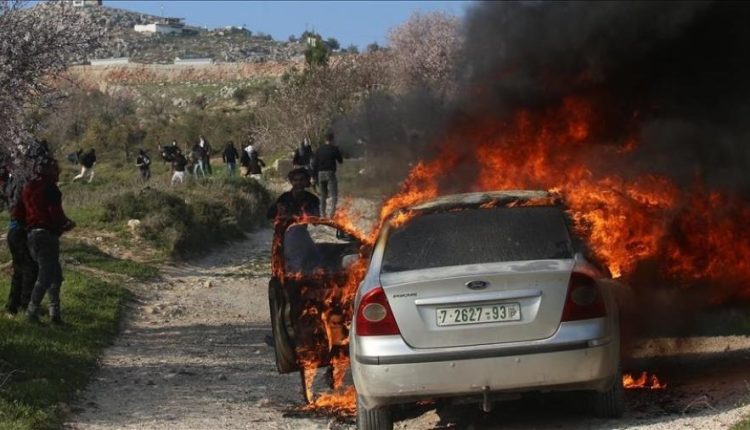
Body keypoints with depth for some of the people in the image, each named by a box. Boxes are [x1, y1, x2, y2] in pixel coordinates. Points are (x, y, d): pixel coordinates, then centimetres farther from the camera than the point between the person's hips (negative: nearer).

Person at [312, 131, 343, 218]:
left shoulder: (319, 150, 7)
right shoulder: (334, 149, -4)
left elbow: (314, 164, 6)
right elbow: (340, 161, 6)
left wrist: (314, 177, 10)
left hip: (320, 174, 4)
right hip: (330, 173, -4)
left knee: (323, 195, 16)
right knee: (334, 194, -7)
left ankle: (322, 213, 15)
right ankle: (333, 208, -29)